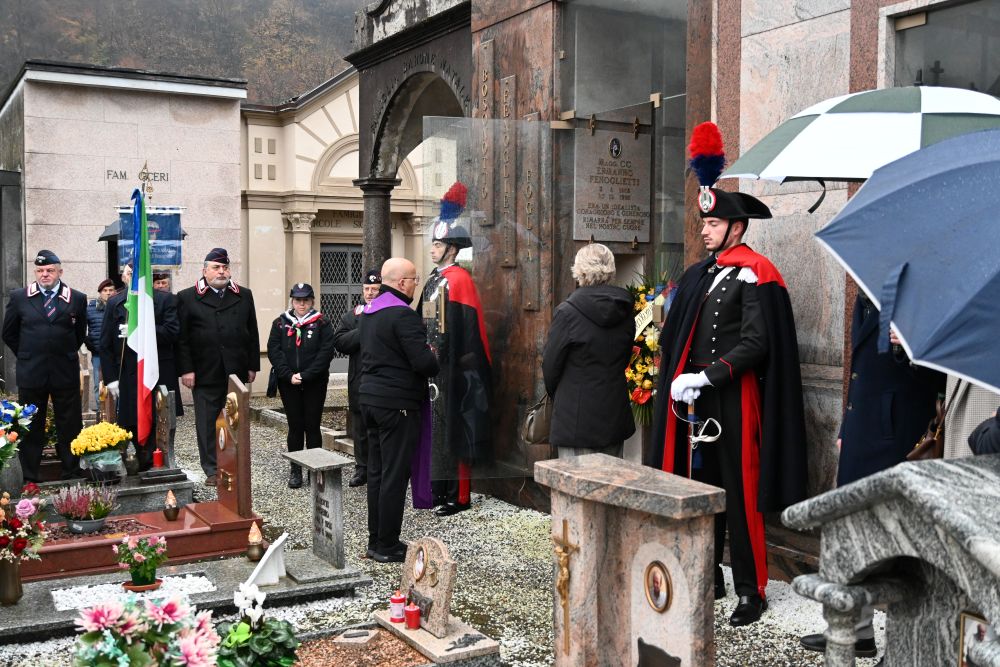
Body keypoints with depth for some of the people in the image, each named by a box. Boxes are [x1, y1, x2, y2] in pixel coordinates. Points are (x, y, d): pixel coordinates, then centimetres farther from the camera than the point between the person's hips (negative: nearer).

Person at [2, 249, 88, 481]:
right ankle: (29, 477, 16)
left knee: (70, 427, 6)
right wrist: (27, 356, 9)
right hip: (31, 373, 0)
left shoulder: (77, 299, 0)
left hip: (66, 372, 0)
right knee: (30, 428, 8)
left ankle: (72, 474, 16)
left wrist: (65, 355, 10)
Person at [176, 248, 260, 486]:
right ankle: (212, 471, 10)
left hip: (237, 372, 2)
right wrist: (186, 369, -8)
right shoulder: (187, 298, 3)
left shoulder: (244, 296, 11)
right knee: (207, 423, 2)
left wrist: (252, 366, 6)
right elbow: (182, 338, -2)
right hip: (205, 374, -2)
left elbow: (252, 334, 11)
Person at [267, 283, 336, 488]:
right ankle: (295, 470, 13)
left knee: (312, 426, 2)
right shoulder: (280, 323, 7)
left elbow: (326, 352, -9)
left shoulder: (322, 324, 0)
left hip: (315, 384, -2)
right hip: (288, 384, 2)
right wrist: (289, 375, -12)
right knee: (295, 426, 6)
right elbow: (274, 351, -1)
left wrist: (305, 376, -16)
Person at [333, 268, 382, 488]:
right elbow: (339, 342, -1)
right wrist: (363, 332, -12)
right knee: (360, 429, 13)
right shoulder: (352, 315, 11)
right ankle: (362, 468, 24)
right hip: (359, 382, 4)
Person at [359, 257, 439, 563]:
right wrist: (435, 362, 1)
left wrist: (425, 355, 14)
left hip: (370, 397, 9)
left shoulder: (369, 313, 13)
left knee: (377, 471, 14)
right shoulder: (404, 315, -17)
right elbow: (424, 362, -22)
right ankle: (387, 546, 4)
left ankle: (375, 540, 22)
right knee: (395, 474, -2)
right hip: (397, 403, -9)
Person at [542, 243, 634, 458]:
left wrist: (554, 393, 13)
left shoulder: (567, 312, -14)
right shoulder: (625, 312, 2)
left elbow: (550, 365, -6)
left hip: (577, 418, -5)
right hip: (615, 415, 6)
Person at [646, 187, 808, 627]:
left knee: (739, 495, -2)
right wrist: (678, 380, -4)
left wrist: (705, 376, -19)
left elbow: (755, 344, -15)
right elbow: (672, 337, 12)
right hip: (695, 397, 7)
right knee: (703, 487, 13)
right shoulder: (699, 275, 14)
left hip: (734, 399, -7)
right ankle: (709, 577, 25)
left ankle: (750, 591, 9)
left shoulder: (754, 274, -7)